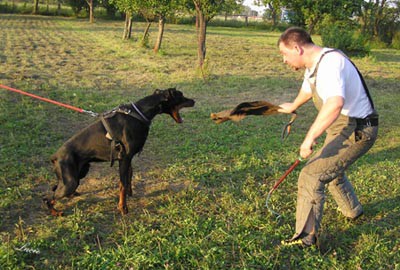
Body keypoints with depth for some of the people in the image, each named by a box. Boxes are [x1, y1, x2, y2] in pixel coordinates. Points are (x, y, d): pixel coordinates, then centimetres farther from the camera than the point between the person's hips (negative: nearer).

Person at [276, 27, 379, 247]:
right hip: (342, 129, 10)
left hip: (356, 132, -10)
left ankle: (305, 237, -7)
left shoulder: (330, 62, -27)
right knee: (332, 170, 30)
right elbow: (308, 88, 29)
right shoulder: (314, 64, 6)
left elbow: (335, 104, -44)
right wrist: (293, 106, 47)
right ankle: (352, 210, 54)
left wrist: (310, 137, -42)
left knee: (311, 176, -15)